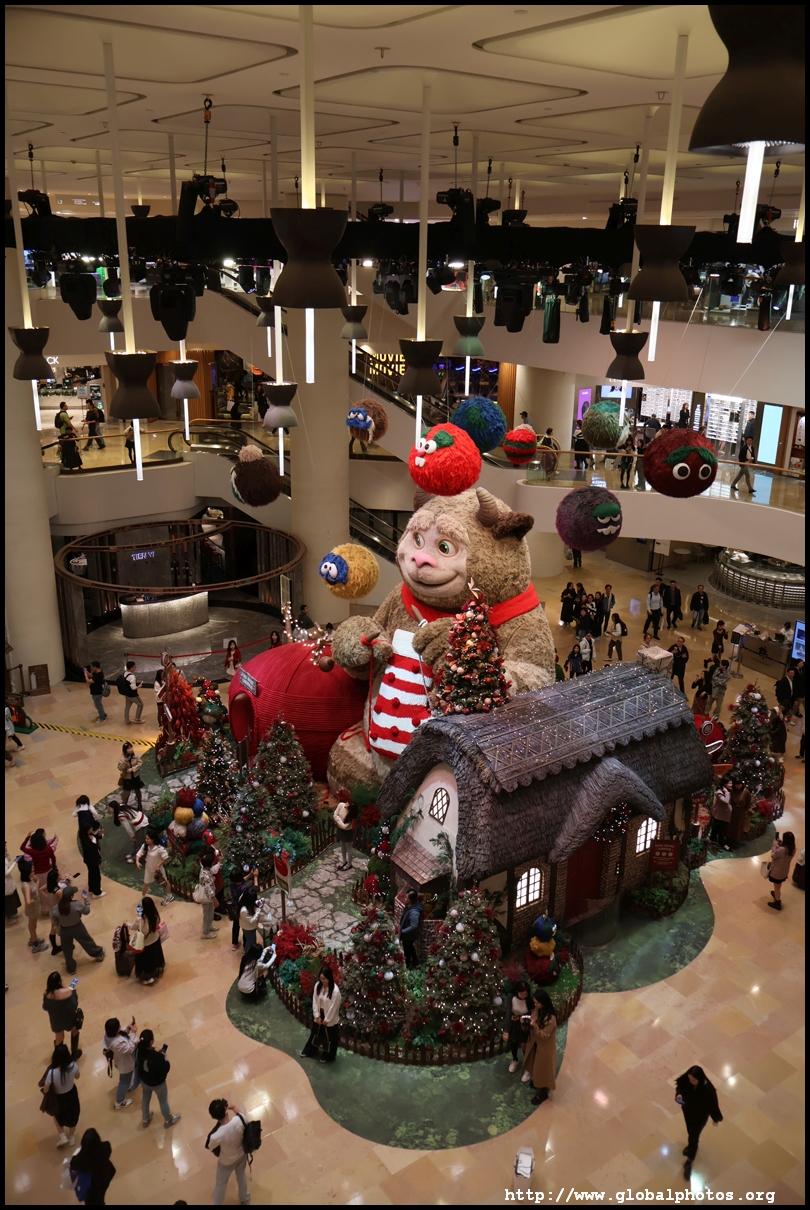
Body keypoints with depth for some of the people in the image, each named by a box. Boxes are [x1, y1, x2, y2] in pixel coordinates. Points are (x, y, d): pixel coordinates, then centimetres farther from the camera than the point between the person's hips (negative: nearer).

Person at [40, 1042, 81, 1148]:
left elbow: (45, 1090, -22)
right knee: (72, 1115, 31)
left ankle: (62, 1136, 40)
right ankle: (71, 1137, 54)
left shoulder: (52, 1072, -39)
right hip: (72, 1095, 3)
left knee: (58, 1115, 35)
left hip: (59, 1098, -3)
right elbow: (77, 1077, -7)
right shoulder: (73, 1066, -29)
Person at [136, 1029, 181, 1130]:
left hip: (144, 1080, 5)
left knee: (146, 1098, 32)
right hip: (157, 1083, -5)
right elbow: (166, 1069, -26)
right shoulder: (157, 1057, -41)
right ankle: (168, 1120, 48)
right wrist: (164, 1057, -13)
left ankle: (145, 1119, 56)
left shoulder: (139, 1050, -24)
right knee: (163, 1101, 23)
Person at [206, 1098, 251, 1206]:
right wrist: (236, 1110, 2)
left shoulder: (216, 1135, -43)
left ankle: (216, 1204, 52)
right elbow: (242, 1117, -9)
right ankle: (245, 1199, 58)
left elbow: (209, 1147, -17)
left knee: (221, 1183, 27)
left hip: (227, 1161, -3)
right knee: (241, 1175, 33)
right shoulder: (240, 1119, -37)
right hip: (241, 1154, 3)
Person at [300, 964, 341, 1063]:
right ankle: (309, 1051, 46)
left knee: (330, 1038, 13)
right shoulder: (317, 985, -11)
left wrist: (326, 1019, -13)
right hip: (319, 1015, 5)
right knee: (315, 1034, 25)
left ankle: (328, 1057, 34)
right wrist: (317, 1016, -5)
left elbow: (333, 1007, -22)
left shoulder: (335, 990, -29)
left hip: (330, 1019, -5)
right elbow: (315, 1001, -3)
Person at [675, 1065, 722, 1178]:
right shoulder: (686, 1081, -27)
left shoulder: (708, 1089, -37)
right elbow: (679, 1086, -5)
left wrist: (716, 1119, -5)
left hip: (700, 1116, -4)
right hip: (688, 1111, 4)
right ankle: (691, 1146, 62)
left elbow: (713, 1104, -20)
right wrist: (679, 1094, -26)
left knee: (693, 1137, 11)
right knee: (690, 1131, 30)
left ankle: (689, 1162, 34)